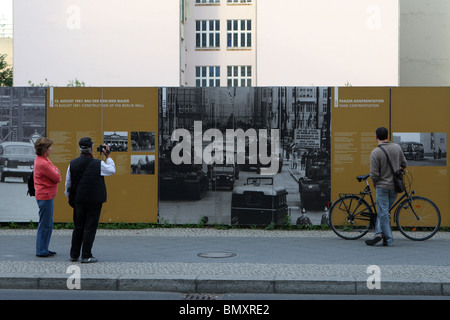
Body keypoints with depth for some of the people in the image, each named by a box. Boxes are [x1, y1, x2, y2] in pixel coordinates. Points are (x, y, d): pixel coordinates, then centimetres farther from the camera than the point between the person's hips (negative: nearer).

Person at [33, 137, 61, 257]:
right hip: (45, 196, -10)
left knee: (48, 225, 16)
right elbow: (57, 178, -16)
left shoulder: (42, 159, 12)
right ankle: (41, 251, 4)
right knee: (45, 225, -3)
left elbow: (56, 177, 14)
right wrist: (57, 172, 2)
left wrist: (55, 173, -6)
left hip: (46, 196, 10)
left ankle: (43, 249, 24)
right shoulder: (43, 164, -21)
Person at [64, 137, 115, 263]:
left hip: (79, 200, 4)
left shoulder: (73, 163, -1)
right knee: (90, 228, 1)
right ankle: (86, 256, 1)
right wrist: (107, 156, 15)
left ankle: (74, 255, 20)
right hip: (94, 201, -4)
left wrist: (69, 197, 22)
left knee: (78, 227, 13)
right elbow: (112, 170, 7)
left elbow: (68, 183, 8)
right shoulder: (98, 164, -12)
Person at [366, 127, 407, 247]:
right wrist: (402, 169, 36)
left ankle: (388, 240, 1)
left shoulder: (375, 152, -15)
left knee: (383, 213, 1)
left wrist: (375, 183, 5)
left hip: (382, 186, -5)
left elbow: (374, 174, -16)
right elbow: (404, 164, 13)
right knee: (384, 212, 16)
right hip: (395, 186, 5)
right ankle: (379, 233, 7)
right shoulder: (397, 147, -1)